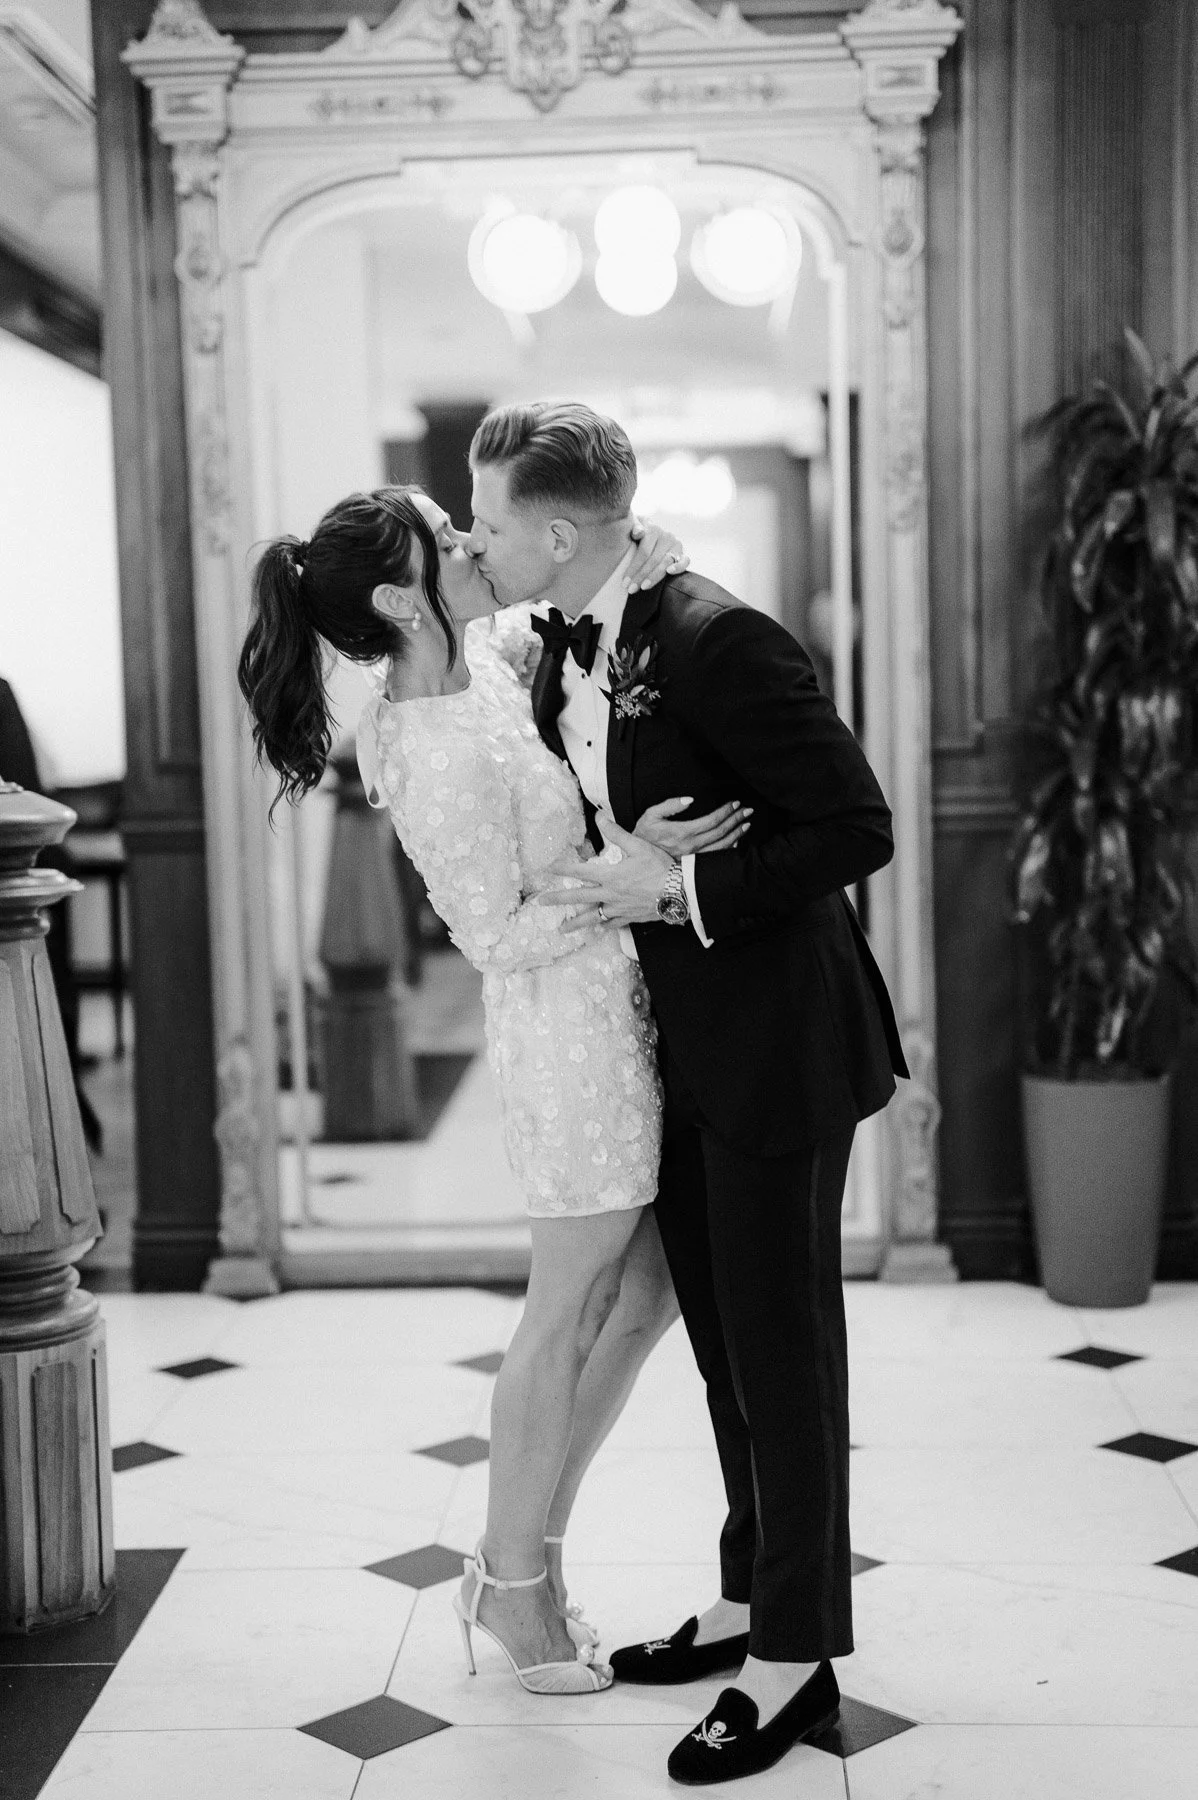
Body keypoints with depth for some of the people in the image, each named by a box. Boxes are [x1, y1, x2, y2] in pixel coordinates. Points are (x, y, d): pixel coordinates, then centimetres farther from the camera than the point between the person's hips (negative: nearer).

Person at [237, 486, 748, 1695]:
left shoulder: (478, 654, 3)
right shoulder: (445, 763, -23)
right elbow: (496, 939, -20)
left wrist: (629, 574, 3)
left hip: (616, 1017, 10)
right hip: (576, 1027, -10)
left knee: (644, 1295, 18)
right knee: (565, 1319, 6)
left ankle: (517, 1560, 31)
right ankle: (518, 1592, 26)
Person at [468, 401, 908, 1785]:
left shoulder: (718, 642, -21)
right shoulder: (559, 658, 6)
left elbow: (856, 828, -21)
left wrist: (680, 888, -22)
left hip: (777, 1044, -9)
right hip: (680, 1045, 9)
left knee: (782, 1346, 3)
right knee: (724, 1341, 18)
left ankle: (796, 1657, 17)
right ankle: (750, 1600, 35)